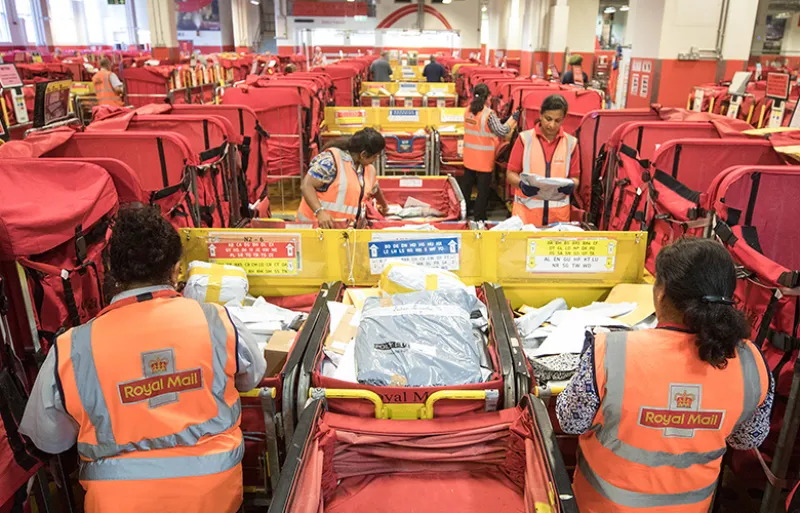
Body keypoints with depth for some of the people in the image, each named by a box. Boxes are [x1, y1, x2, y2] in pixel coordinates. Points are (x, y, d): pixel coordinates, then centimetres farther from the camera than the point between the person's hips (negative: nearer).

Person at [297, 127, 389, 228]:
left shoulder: (369, 169, 9)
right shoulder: (331, 160, -15)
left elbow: (375, 190, 29)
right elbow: (306, 185, -17)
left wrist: (384, 206, 46)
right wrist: (320, 212, -29)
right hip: (318, 224, -6)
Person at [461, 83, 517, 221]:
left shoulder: (468, 110, 0)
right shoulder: (489, 114, -19)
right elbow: (503, 132, -15)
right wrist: (514, 118, -3)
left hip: (469, 157, 6)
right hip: (484, 158, -6)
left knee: (466, 185, 19)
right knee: (483, 189, 7)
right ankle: (479, 217, 15)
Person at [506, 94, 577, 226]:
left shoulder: (571, 143, 3)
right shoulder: (525, 138, -3)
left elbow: (574, 177, 8)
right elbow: (510, 174, -1)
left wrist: (571, 185, -15)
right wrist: (522, 184, -21)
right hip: (526, 208, -2)